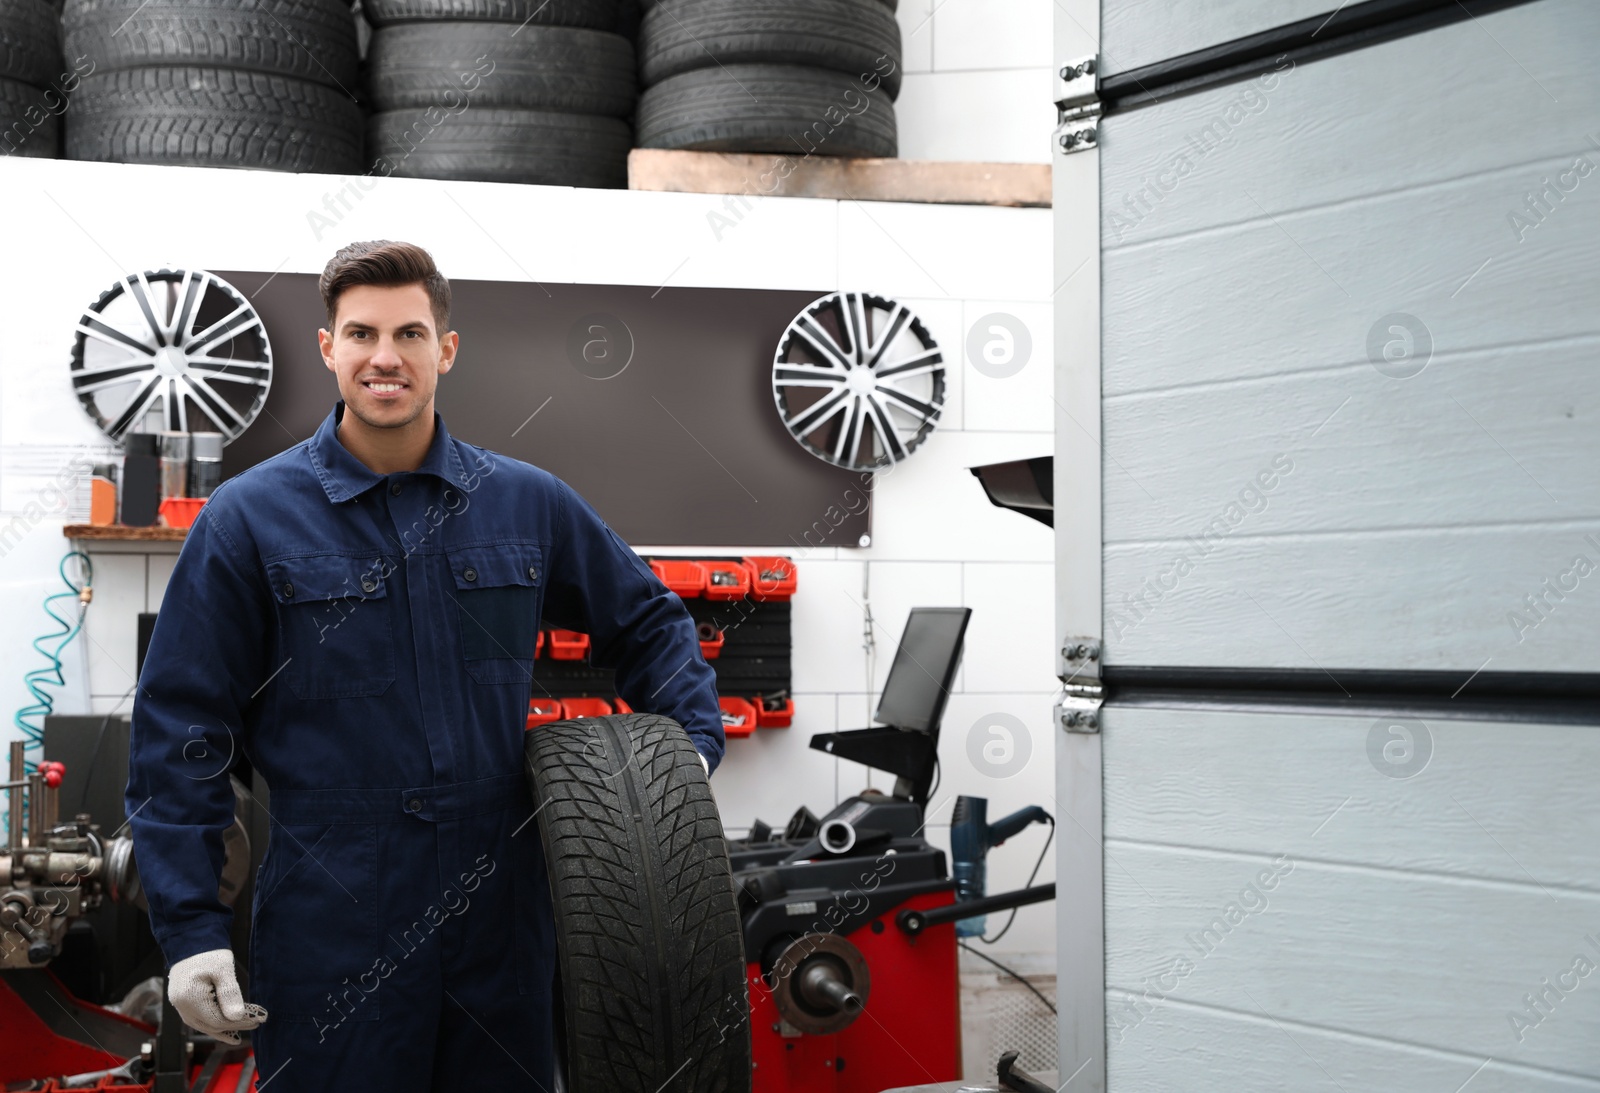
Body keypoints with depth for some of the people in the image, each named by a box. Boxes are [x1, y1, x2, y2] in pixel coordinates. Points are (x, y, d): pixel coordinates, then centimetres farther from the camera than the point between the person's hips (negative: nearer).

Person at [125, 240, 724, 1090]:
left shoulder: (527, 503, 4)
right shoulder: (248, 518, -4)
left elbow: (647, 623, 17)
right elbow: (180, 733, -4)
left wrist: (695, 741, 2)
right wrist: (190, 929, -8)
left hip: (503, 921, 3)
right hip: (331, 930, -3)